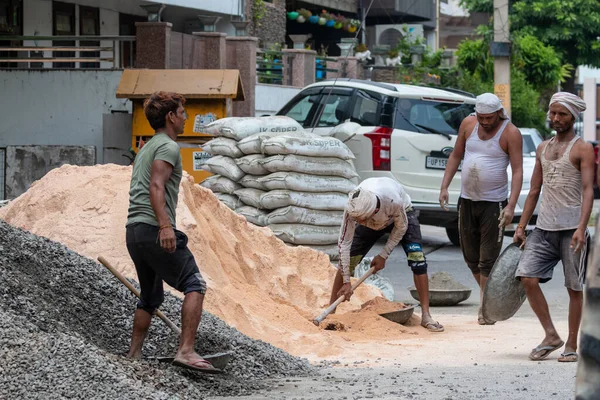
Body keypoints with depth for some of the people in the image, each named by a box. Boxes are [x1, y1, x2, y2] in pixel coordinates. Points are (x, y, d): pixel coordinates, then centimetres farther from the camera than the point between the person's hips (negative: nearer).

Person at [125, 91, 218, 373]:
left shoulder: (146, 148, 25)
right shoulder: (168, 146, -5)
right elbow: (156, 186, -18)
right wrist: (165, 225, -28)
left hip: (133, 232, 10)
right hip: (153, 228, -10)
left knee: (150, 297, 19)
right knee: (194, 285, -10)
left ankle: (133, 356, 20)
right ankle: (186, 351, -22)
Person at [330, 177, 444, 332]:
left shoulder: (393, 201, -45)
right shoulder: (354, 208, -38)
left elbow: (401, 227, -22)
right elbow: (344, 243, -29)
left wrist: (383, 256, -19)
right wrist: (346, 282, -28)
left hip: (402, 214, -2)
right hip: (373, 223, 2)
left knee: (417, 260, -19)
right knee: (347, 260, -9)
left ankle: (426, 316, -13)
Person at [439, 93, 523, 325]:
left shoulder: (510, 133, -11)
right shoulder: (468, 124, 2)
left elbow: (517, 171, -14)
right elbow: (456, 156, 13)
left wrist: (511, 206, -24)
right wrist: (445, 187, 5)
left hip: (493, 203, -5)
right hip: (467, 200, 5)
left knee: (488, 259, -5)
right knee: (471, 256, 11)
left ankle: (486, 309, 1)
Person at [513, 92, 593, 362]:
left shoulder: (582, 149, -2)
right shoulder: (543, 149, 16)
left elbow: (588, 190, -11)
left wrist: (581, 228, -24)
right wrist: (521, 226, 13)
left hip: (572, 229, -5)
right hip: (543, 228, 5)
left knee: (574, 287, 0)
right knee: (527, 277, -9)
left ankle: (571, 345, 10)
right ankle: (551, 336, 3)